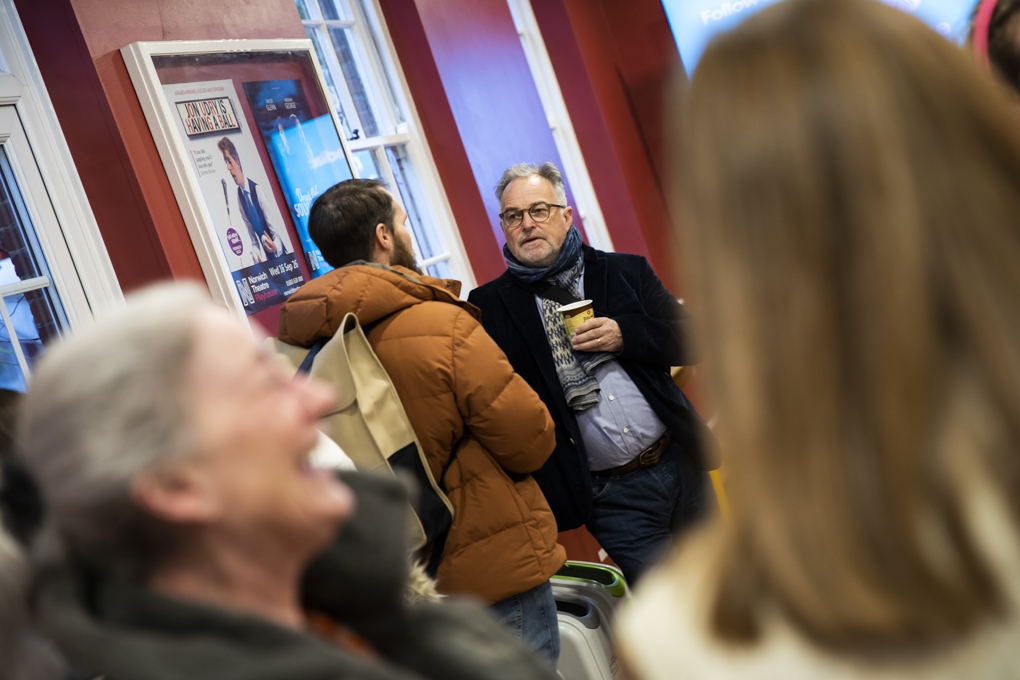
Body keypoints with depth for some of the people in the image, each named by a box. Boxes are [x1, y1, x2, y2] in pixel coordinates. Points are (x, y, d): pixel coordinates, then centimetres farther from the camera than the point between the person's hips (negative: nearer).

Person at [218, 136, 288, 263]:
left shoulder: (257, 190, -16)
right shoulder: (239, 196, 1)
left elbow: (274, 224, -14)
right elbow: (251, 231, 7)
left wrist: (276, 246, -31)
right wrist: (256, 253, -7)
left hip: (280, 253, -4)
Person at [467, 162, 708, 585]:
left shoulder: (625, 272, 7)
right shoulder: (490, 308, 0)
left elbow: (691, 341, 3)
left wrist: (626, 336, -12)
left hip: (679, 464, 3)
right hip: (611, 497, -3)